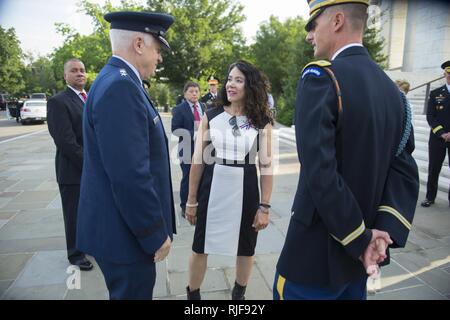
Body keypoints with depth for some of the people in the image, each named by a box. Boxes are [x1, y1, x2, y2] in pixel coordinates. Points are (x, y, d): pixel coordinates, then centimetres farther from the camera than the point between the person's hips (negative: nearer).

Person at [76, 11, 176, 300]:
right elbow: (129, 175, -28)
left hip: (125, 227, 10)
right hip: (125, 233, -10)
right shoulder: (119, 86, -22)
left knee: (130, 292, 26)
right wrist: (156, 234, -17)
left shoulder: (119, 81, 10)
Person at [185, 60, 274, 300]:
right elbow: (198, 161, 0)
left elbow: (266, 167, -2)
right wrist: (191, 200, 2)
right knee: (200, 246, 11)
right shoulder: (210, 116, -2)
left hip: (245, 190, 0)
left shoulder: (262, 122, -3)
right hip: (212, 187, 0)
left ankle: (239, 293, 44)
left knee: (245, 248, 17)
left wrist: (264, 206, -4)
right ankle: (193, 294, 37)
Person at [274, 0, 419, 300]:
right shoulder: (391, 88, 5)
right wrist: (386, 231, -9)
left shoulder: (321, 76, -18)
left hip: (316, 256, -7)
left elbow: (320, 174, -26)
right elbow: (405, 170, 0)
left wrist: (361, 240, -15)